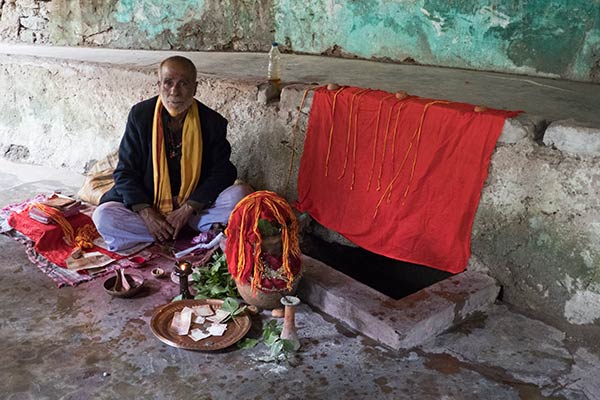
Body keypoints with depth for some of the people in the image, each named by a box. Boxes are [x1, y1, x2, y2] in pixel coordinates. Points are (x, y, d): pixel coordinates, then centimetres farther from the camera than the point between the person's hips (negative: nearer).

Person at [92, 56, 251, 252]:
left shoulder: (213, 122, -6)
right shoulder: (140, 115, -5)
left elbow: (222, 173, -7)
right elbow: (125, 172, -5)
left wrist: (187, 210, -18)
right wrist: (147, 214, -19)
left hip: (196, 205, -1)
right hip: (148, 204, 2)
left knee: (241, 193, -23)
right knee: (103, 216, -26)